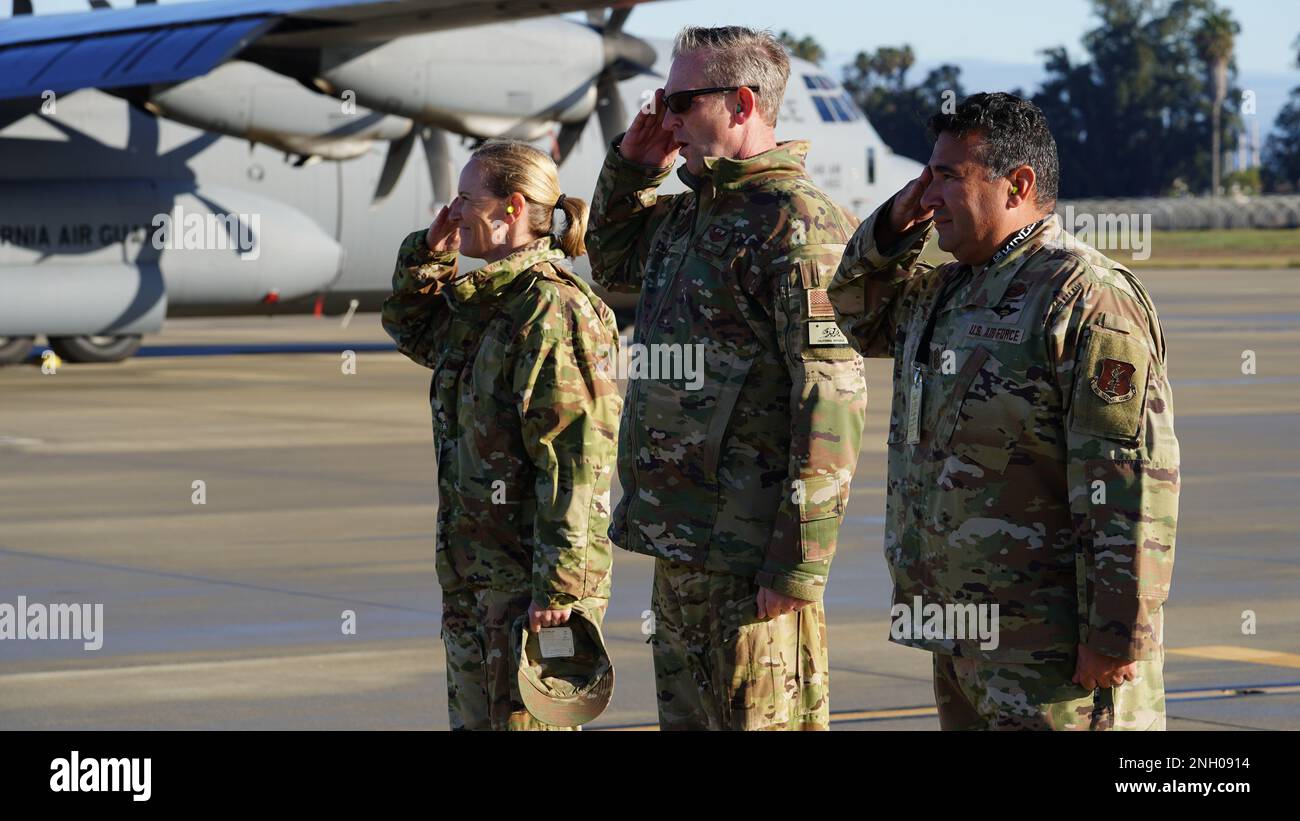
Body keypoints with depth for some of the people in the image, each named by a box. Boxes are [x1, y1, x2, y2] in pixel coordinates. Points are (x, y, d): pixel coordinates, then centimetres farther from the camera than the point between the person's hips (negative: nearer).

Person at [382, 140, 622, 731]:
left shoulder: (553, 311, -17)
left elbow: (575, 460, -22)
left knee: (524, 721, -6)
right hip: (472, 572, 10)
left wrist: (559, 586, -25)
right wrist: (428, 257, 15)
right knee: (473, 721, 15)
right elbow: (413, 332, 35)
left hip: (532, 575, -10)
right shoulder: (478, 306, 11)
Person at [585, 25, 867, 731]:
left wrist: (800, 561, -22)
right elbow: (612, 265, 37)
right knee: (687, 719, 15)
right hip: (677, 548, 10)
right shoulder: (686, 215, 15)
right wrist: (632, 167, 18)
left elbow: (831, 401, -20)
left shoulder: (797, 224, -15)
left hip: (751, 560, -10)